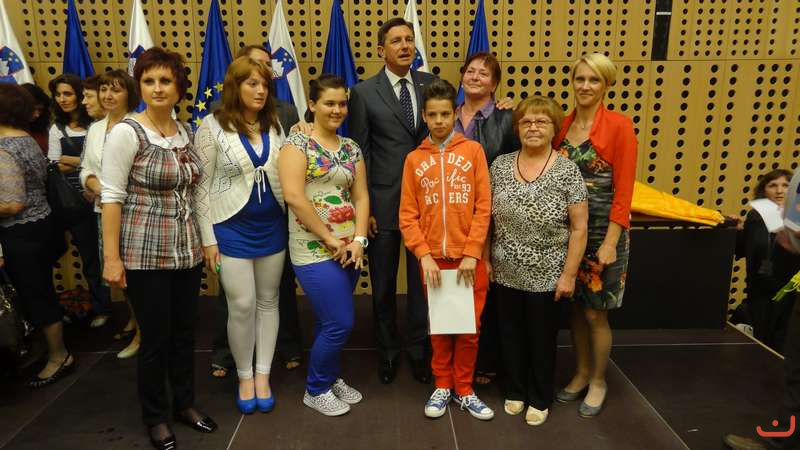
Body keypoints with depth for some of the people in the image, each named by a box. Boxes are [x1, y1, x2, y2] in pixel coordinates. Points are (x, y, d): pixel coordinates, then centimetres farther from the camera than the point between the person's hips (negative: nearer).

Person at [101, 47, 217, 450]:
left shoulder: (186, 132, 6)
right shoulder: (127, 132, -11)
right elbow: (112, 197, -12)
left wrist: (204, 239, 9)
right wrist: (111, 257, -14)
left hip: (187, 249, 5)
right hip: (145, 253, -5)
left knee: (184, 332, 15)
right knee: (155, 337, 6)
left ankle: (185, 404, 34)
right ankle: (155, 416, 27)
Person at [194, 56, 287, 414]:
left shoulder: (274, 124, 5)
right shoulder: (212, 125, -7)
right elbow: (202, 185, -6)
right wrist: (208, 237, -8)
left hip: (272, 226, 4)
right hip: (232, 228, -4)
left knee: (268, 301, 10)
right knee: (242, 306, -1)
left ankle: (263, 375, 25)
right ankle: (244, 376, 21)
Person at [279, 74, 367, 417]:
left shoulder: (351, 148, 11)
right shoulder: (298, 141, -7)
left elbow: (361, 196, 9)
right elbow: (293, 195, -17)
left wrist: (358, 239, -5)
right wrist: (330, 238, -15)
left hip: (348, 249, 6)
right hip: (315, 250, -6)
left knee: (330, 322, 16)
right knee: (340, 323, -5)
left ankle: (330, 378, 37)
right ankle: (315, 390, 17)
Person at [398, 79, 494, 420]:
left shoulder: (473, 150, -1)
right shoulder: (414, 159, 4)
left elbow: (483, 207, -4)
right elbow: (407, 215, 1)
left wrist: (472, 253, -11)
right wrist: (424, 255, -10)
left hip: (469, 258, -1)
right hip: (433, 258, 1)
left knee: (469, 327, 8)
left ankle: (463, 389, 26)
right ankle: (442, 385, 29)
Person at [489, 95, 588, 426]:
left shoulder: (567, 171, -10)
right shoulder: (500, 165, 0)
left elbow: (579, 228, -9)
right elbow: (487, 216, 6)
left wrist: (569, 274, -10)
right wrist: (485, 258, 5)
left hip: (546, 276, -3)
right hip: (506, 273, 3)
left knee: (542, 338, 13)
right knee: (511, 335, 16)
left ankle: (540, 399, 34)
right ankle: (515, 391, 38)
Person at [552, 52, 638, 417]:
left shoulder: (619, 126, -10)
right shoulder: (562, 125, 5)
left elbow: (624, 191, -13)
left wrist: (610, 243, -15)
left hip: (602, 231, -4)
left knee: (595, 313, 5)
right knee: (574, 308, 14)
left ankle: (598, 381, 26)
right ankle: (581, 374, 33)